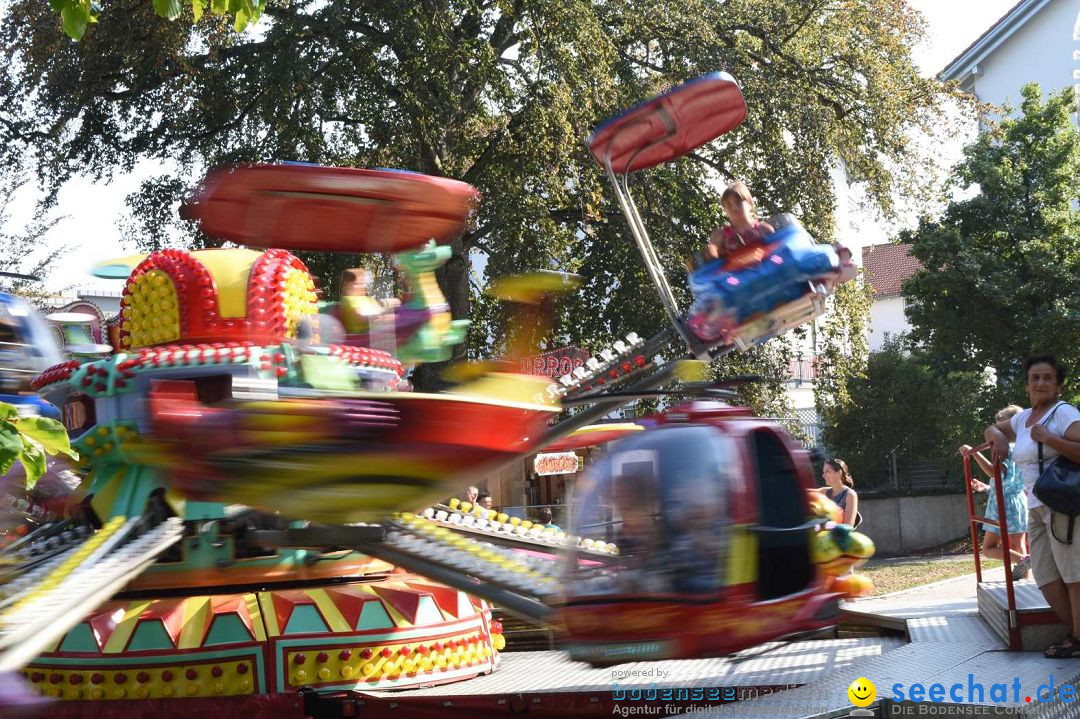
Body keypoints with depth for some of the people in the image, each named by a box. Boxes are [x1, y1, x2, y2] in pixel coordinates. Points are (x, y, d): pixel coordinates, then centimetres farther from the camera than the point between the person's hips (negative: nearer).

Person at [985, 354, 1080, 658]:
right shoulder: (1023, 419, 16)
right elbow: (991, 429, 33)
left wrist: (1048, 438, -21)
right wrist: (999, 437, 11)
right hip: (1037, 508, 9)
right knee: (1046, 577, 8)